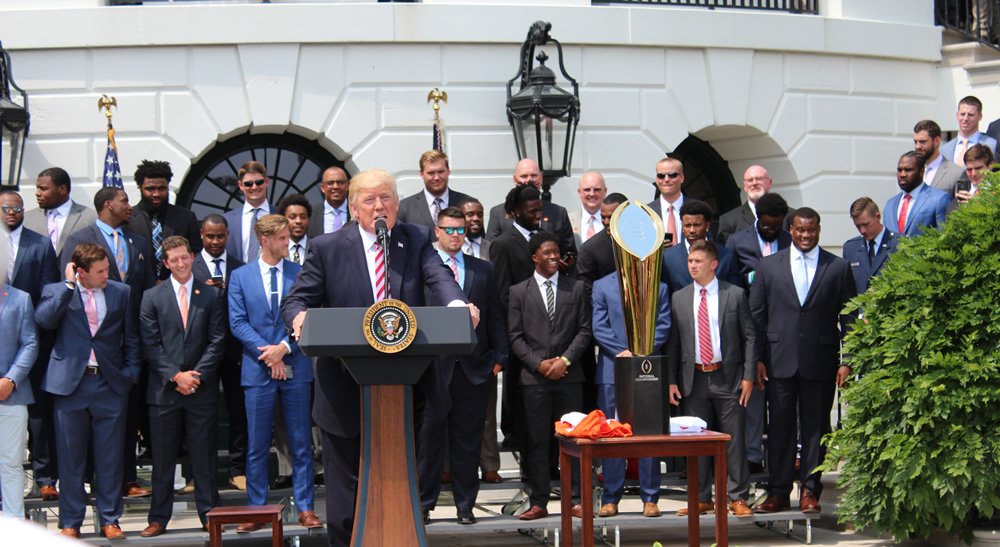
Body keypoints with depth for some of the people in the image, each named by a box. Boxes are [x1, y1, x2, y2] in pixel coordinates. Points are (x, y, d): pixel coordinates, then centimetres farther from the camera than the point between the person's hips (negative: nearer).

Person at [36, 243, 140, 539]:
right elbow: (44, 320, -18)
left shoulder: (121, 292, 6)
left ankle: (109, 520, 15)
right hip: (70, 383, -1)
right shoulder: (56, 292, 2)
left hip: (111, 384, 1)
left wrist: (130, 374, 1)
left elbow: (131, 338, 10)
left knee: (110, 457, 5)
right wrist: (69, 285, -15)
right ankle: (70, 522, 15)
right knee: (70, 458, 5)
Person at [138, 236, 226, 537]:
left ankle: (209, 514, 10)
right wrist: (176, 376, -10)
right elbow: (151, 345, 0)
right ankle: (159, 518, 11)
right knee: (162, 458, 4)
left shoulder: (211, 295, 7)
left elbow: (217, 342, 2)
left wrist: (196, 375, -9)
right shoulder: (152, 297, 5)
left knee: (204, 456, 4)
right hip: (164, 389, 0)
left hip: (202, 388, 0)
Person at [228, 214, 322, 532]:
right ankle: (256, 510, 10)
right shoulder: (240, 277, 5)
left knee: (301, 443, 4)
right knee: (257, 446, 4)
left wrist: (284, 347, -12)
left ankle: (305, 508, 10)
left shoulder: (301, 274, 5)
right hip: (258, 371, 0)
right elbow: (238, 323, -2)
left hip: (296, 369, 1)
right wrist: (268, 353, -12)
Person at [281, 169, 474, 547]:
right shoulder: (327, 249, 0)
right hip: (344, 389, -2)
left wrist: (458, 304, -37)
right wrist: (299, 316, -27)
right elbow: (296, 300, -2)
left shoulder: (416, 242, 4)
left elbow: (438, 276, -14)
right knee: (344, 483, 7)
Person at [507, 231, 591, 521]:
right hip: (534, 377, -1)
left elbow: (584, 330, 5)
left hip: (569, 375, 1)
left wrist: (565, 360, -8)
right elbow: (515, 336, 3)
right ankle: (538, 503, 4)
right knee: (537, 441, 1)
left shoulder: (576, 288, 9)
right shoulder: (519, 292, 7)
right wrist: (538, 364, -8)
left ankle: (576, 499, 7)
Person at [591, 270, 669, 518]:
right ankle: (610, 499, 6)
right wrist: (621, 351, -13)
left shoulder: (659, 287, 10)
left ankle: (650, 498, 7)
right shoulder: (602, 286, 9)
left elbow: (663, 327, 3)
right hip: (612, 370, 0)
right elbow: (599, 327, 1)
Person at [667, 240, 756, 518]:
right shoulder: (679, 299, 8)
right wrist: (671, 380, 1)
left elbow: (749, 336, 2)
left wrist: (748, 376, -5)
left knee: (734, 440, 0)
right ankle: (702, 498, 14)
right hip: (693, 380, 2)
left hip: (728, 378, -2)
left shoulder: (735, 295, 1)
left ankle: (738, 498, 7)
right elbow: (673, 342, 8)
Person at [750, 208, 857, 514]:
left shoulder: (838, 268, 4)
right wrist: (758, 358, 1)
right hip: (780, 360, 1)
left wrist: (848, 362, -2)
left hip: (820, 362, -1)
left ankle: (810, 490, 12)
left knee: (815, 426, 4)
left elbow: (848, 318, 4)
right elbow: (756, 314, 7)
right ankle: (778, 491, 10)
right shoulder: (769, 266, 7)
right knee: (780, 426, 3)